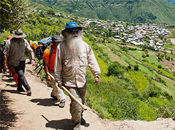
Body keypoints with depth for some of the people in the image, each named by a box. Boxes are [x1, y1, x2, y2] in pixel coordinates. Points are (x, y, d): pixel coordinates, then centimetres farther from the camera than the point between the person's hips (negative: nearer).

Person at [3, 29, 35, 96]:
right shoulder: (10, 42, -16)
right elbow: (6, 53, -11)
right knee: (21, 74, -14)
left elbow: (30, 50, -4)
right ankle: (28, 89, -14)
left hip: (22, 60, 5)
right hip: (14, 62, -4)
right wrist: (5, 63, -13)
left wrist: (33, 59, -17)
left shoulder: (24, 41, -6)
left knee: (21, 74, 12)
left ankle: (19, 87, 32)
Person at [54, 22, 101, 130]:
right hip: (69, 81, -4)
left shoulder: (84, 45, 0)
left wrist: (96, 74, 3)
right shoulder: (61, 47, -8)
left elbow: (92, 60, 5)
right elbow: (58, 65, -2)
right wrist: (58, 80, -2)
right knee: (76, 101, -12)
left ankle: (80, 117, 47)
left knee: (82, 101, 19)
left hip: (82, 80, 4)